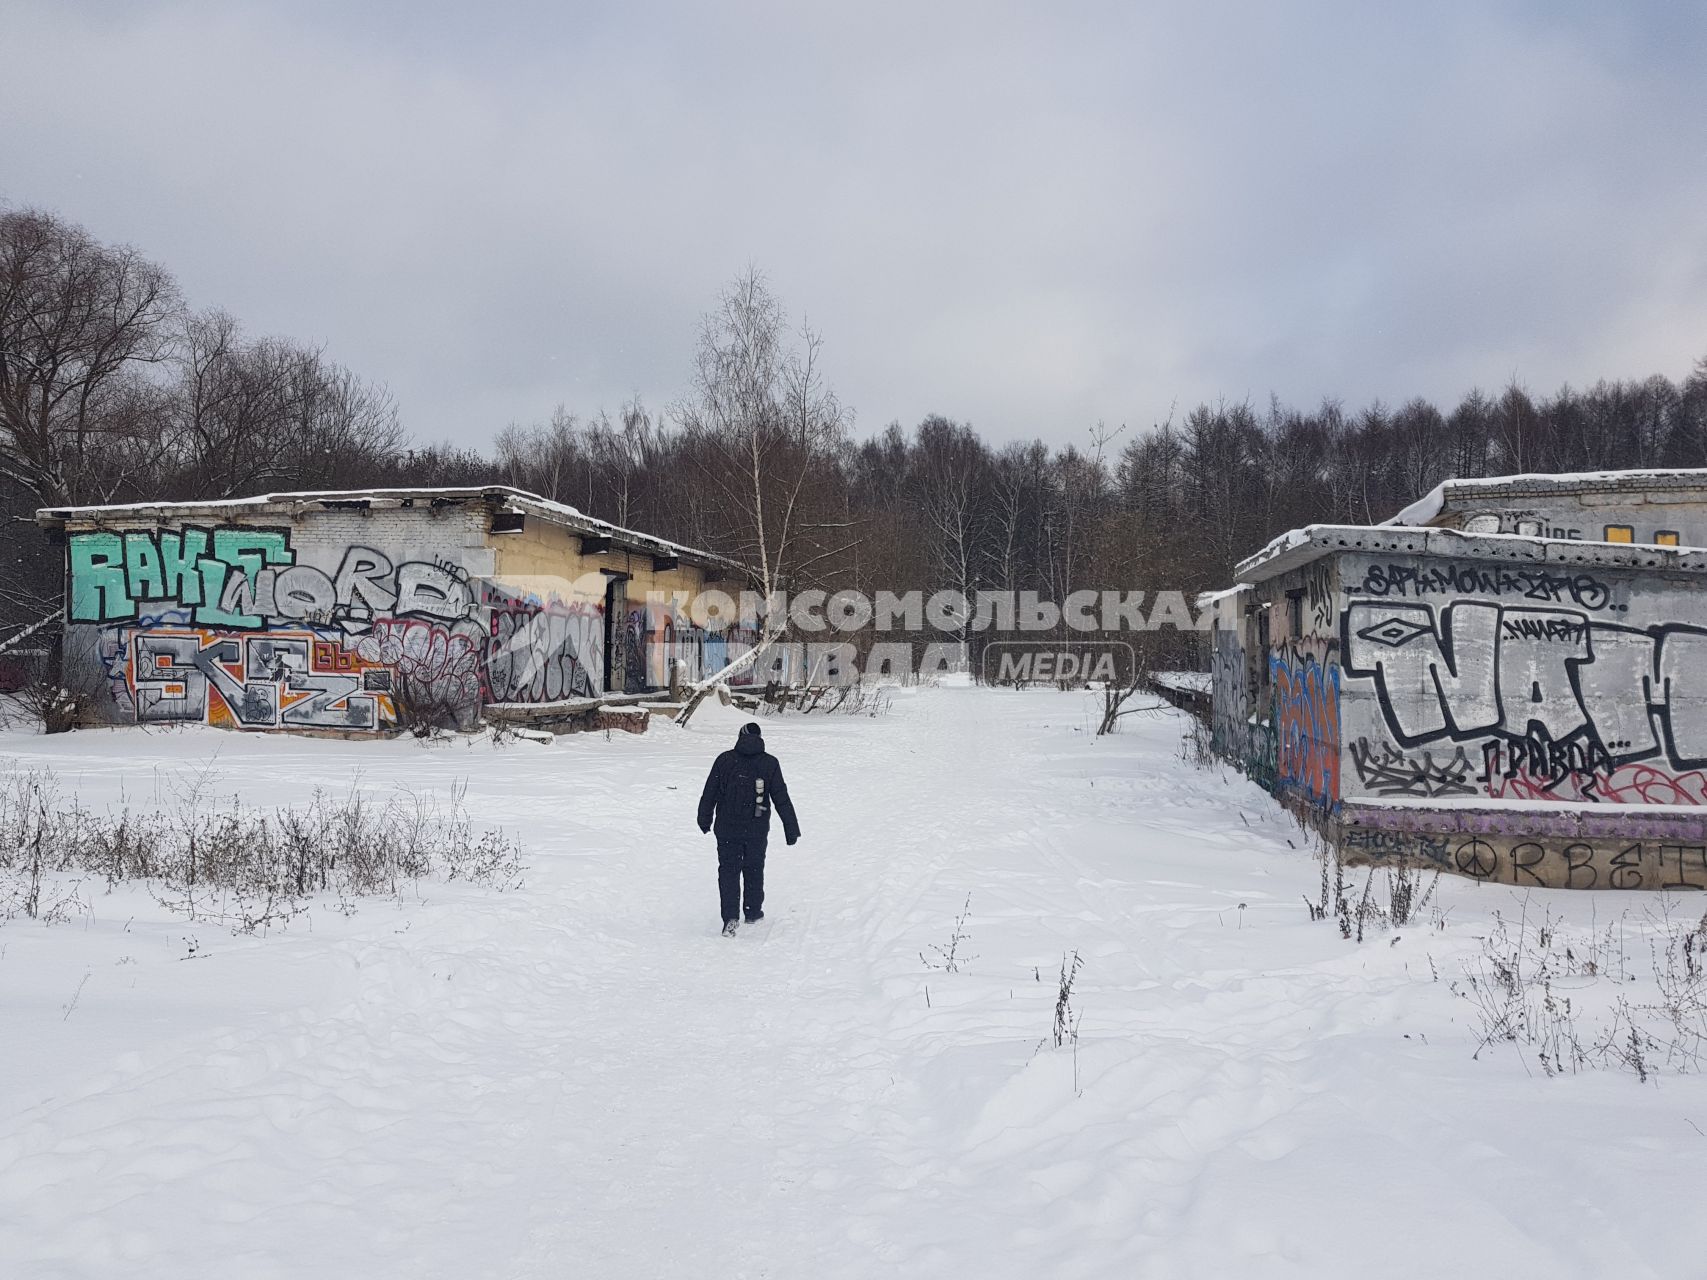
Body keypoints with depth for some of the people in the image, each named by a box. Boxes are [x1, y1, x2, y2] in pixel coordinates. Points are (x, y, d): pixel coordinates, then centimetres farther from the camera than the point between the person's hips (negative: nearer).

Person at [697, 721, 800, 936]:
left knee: (729, 870, 5)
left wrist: (705, 820, 15)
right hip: (758, 830, 1)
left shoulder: (724, 760, -4)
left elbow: (709, 794, 1)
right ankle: (753, 912, 31)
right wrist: (792, 828, 2)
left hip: (727, 829, -1)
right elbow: (782, 799, -3)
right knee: (754, 869, 19)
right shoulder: (770, 763, -3)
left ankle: (730, 916, -10)